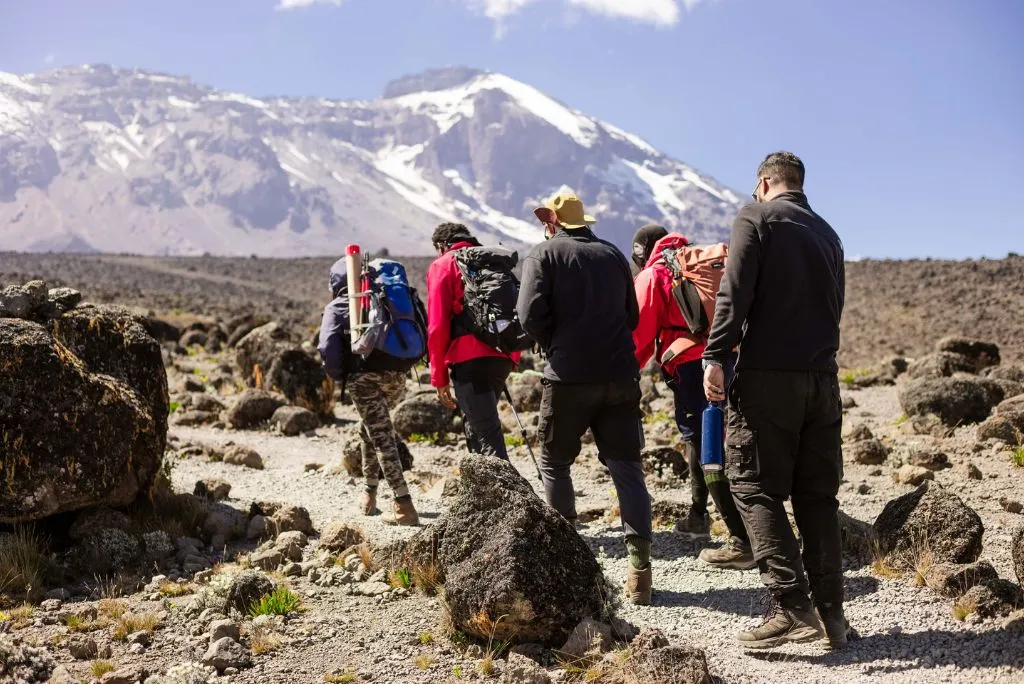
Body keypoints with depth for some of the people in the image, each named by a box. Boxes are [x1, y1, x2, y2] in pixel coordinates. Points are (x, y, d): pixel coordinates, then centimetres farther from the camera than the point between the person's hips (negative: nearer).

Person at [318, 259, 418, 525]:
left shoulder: (336, 308, 12)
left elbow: (327, 348, -6)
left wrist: (338, 376, 8)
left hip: (363, 375, -4)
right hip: (396, 373, 4)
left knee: (381, 435, -2)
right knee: (372, 428, 26)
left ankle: (403, 503, -10)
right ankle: (369, 491, 30)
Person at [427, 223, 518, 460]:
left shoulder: (443, 265, 5)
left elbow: (438, 325, -3)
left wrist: (439, 376, 0)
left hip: (470, 360, -6)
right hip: (504, 357, 6)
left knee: (487, 434, -10)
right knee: (476, 425, 22)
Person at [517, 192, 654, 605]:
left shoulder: (545, 254, -1)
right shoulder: (613, 255, 14)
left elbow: (531, 314, -11)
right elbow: (632, 316, 19)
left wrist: (555, 347, 5)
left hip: (569, 377, -4)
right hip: (620, 376, 4)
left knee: (555, 465, 13)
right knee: (626, 468, 5)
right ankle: (640, 566, -2)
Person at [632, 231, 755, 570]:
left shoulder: (651, 277, 4)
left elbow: (641, 333, -1)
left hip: (690, 364, -7)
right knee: (699, 435, 25)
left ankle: (743, 541, -14)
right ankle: (698, 517, 37)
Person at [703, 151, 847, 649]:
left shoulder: (757, 217, 0)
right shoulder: (827, 233, 20)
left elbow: (734, 294, -11)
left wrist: (715, 356, -13)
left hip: (767, 375, -6)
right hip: (822, 378, 6)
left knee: (754, 487, -1)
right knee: (818, 495, 9)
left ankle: (792, 606, -9)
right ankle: (830, 612, 10)